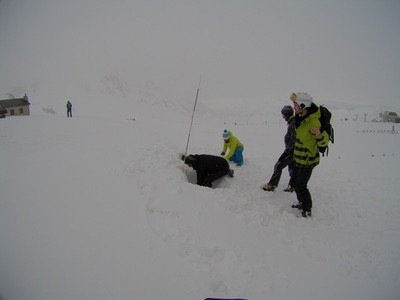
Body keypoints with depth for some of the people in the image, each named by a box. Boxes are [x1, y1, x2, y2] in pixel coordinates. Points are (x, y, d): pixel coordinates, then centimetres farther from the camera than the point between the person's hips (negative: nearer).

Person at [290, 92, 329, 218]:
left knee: (301, 187, 0)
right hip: (299, 158, 9)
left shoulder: (313, 122, -29)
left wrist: (319, 135, -44)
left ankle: (307, 211, 20)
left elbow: (324, 142, -24)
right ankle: (302, 203, 44)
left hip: (307, 160, -9)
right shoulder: (301, 116, -3)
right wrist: (296, 98, 20)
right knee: (295, 182, 23)